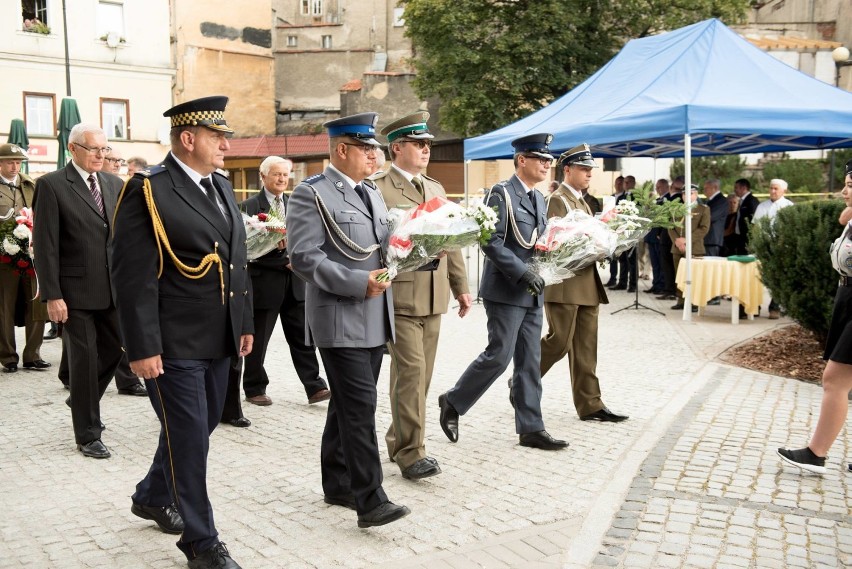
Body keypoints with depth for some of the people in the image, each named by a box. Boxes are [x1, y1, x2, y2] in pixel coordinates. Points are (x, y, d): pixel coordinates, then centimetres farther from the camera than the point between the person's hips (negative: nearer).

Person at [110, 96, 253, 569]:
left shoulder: (222, 187, 12)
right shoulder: (148, 190, -12)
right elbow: (133, 276, -16)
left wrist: (245, 323, 15)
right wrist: (142, 347, -19)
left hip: (218, 339, 8)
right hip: (174, 344, -8)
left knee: (200, 427, 19)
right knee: (189, 438, 0)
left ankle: (152, 496, 43)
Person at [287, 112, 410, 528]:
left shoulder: (371, 193, 17)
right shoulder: (311, 193, -8)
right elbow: (304, 257, -17)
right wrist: (359, 283, -21)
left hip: (374, 320, 8)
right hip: (340, 320, -8)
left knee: (349, 406, 15)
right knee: (360, 407, -11)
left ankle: (337, 485, 26)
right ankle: (370, 501, -8)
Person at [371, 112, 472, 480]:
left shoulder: (435, 188, 17)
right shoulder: (377, 189, -7)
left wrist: (461, 286, 16)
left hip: (433, 297, 7)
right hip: (400, 297, -7)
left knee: (421, 374, 13)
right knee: (410, 372, -8)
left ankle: (399, 441, 27)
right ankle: (411, 453, 1)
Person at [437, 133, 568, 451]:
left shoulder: (538, 199, 16)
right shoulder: (501, 194, -10)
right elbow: (491, 242, -18)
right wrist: (522, 273, -21)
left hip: (531, 293, 8)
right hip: (505, 291, -8)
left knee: (530, 361, 8)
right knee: (499, 355, -6)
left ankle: (531, 428, 13)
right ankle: (453, 403, 13)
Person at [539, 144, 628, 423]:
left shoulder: (581, 201, 20)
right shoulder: (557, 200, -8)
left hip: (587, 284, 9)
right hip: (564, 284, -9)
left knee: (586, 347, 8)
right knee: (559, 342, -4)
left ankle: (590, 404, 11)